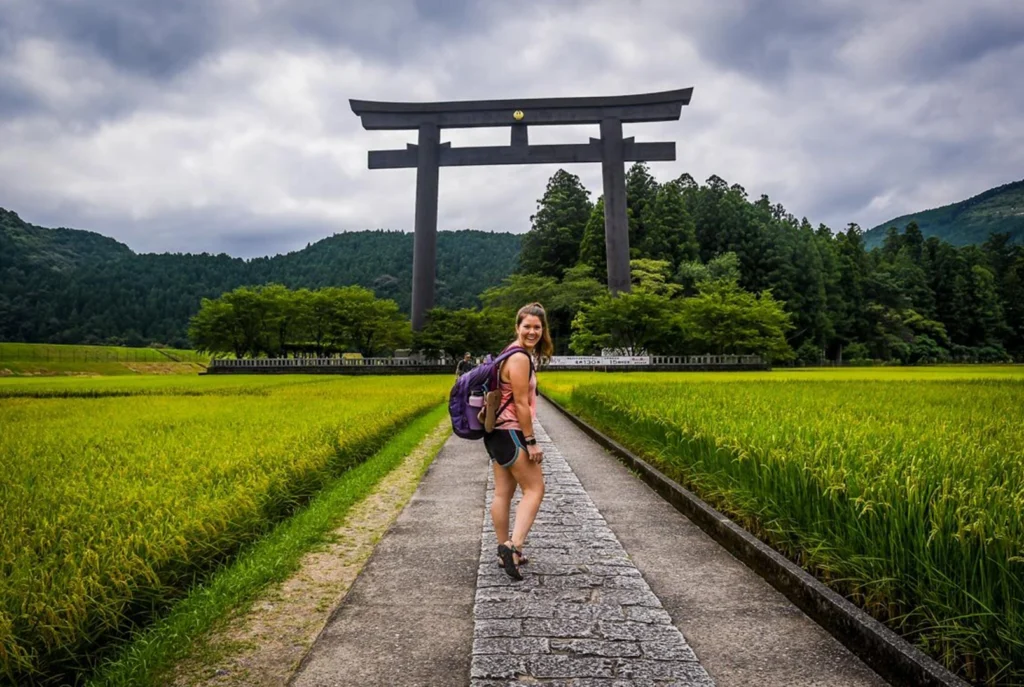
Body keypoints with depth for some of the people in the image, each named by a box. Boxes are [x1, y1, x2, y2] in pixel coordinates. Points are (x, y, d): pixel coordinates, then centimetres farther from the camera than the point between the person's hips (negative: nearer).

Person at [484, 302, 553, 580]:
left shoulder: (515, 352, 14)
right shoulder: (520, 358, -17)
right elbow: (521, 404, -20)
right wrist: (531, 442, -17)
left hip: (498, 432, 10)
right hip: (511, 433, -10)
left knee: (503, 492, 12)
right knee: (534, 489, -3)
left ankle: (505, 552, 20)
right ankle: (513, 546, -10)